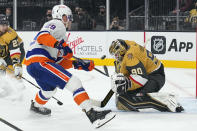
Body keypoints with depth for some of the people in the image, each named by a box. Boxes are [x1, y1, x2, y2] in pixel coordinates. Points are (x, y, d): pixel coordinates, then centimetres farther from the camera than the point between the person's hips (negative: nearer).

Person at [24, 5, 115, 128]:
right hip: (39, 62, -11)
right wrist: (58, 44, -29)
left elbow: (58, 61, 24)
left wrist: (75, 64, 13)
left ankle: (36, 105, 64)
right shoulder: (57, 24, 3)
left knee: (50, 89, 40)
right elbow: (42, 36, -19)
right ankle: (92, 114, -32)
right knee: (74, 83, -20)